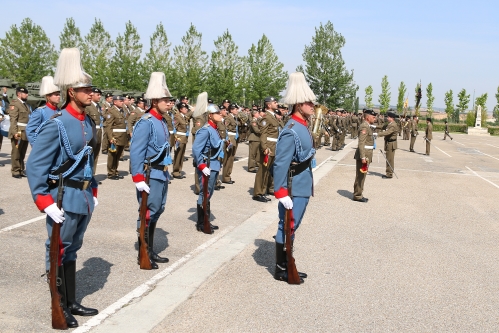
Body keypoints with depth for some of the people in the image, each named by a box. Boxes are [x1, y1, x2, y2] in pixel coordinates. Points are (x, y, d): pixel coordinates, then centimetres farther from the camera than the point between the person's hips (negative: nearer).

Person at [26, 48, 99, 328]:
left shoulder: (89, 123, 7)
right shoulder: (56, 125, -17)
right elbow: (35, 166, -17)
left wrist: (93, 192, 15)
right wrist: (45, 202, -20)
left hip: (84, 197, 8)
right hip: (64, 199, -7)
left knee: (72, 251, 18)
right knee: (59, 253, 6)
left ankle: (72, 303, 31)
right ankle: (60, 308, 21)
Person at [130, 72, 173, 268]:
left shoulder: (163, 122, 11)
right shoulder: (146, 122, -16)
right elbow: (136, 152, -20)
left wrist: (166, 172, 17)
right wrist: (138, 178, -23)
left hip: (162, 174, 9)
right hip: (150, 175, -9)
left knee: (157, 211, 16)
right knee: (147, 213, 0)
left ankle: (151, 251, 28)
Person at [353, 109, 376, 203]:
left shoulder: (367, 126, 16)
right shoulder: (364, 127, -17)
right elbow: (361, 143, -23)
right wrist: (363, 157, -26)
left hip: (366, 155, 10)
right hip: (364, 155, -10)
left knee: (362, 176, 16)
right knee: (360, 176, -3)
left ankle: (358, 194, 24)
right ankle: (357, 196, 5)